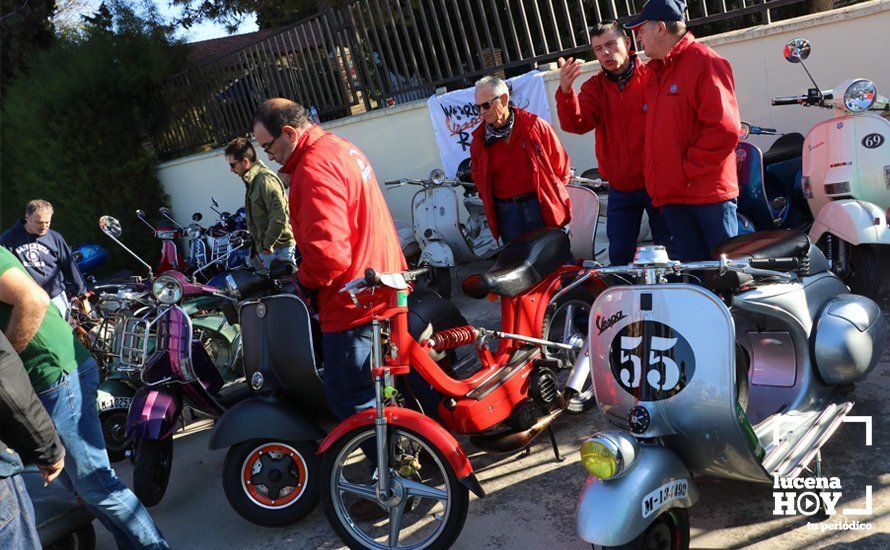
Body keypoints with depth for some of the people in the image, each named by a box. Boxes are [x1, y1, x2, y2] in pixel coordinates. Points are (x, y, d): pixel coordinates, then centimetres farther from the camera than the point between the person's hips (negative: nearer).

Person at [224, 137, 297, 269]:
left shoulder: (266, 180, -18)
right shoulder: (252, 180, 14)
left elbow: (279, 218, -26)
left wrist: (267, 245, -17)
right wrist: (261, 246, 17)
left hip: (278, 249, -10)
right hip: (265, 249, 10)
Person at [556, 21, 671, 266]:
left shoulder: (652, 76, -6)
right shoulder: (594, 87, 3)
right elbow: (575, 124, -12)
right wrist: (566, 91, -30)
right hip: (619, 188, 3)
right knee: (619, 257, 12)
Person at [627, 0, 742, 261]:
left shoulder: (704, 61, -7)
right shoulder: (656, 72, 19)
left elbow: (725, 129, -17)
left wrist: (687, 169, -13)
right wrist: (658, 184, 10)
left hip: (709, 191, -8)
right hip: (671, 195, 8)